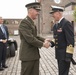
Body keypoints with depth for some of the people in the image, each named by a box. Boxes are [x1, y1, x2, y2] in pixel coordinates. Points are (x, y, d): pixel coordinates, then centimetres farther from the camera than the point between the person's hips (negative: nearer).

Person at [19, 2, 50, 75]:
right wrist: (43, 44, -14)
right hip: (27, 55, -9)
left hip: (34, 54, 9)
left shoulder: (31, 22, 14)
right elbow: (30, 39, -24)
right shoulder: (24, 22, -17)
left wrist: (44, 40, 4)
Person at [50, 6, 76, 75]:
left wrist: (69, 55, -22)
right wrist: (52, 43, -2)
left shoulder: (66, 23, -16)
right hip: (59, 54, 8)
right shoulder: (56, 25, 11)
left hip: (65, 54, -8)